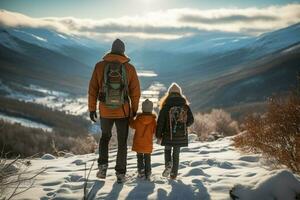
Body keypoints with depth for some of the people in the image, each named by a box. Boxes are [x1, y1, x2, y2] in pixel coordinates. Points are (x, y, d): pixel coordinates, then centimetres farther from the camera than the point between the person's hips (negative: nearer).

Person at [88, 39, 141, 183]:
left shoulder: (100, 66, -6)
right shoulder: (130, 68, -7)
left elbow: (92, 89, -3)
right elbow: (135, 91, -2)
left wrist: (92, 109, 7)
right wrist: (134, 109, 11)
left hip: (105, 111, 1)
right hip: (123, 112, -1)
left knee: (105, 136, 25)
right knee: (122, 142, 14)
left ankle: (103, 165, 10)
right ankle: (120, 173, 15)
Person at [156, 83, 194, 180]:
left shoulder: (165, 106, -8)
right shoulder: (185, 106, -1)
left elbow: (160, 122, -8)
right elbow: (191, 120, 4)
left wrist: (158, 136, -1)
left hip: (168, 135, -2)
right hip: (181, 135, 2)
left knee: (167, 150, 19)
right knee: (176, 154, 13)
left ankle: (168, 164, -8)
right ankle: (173, 174, 15)